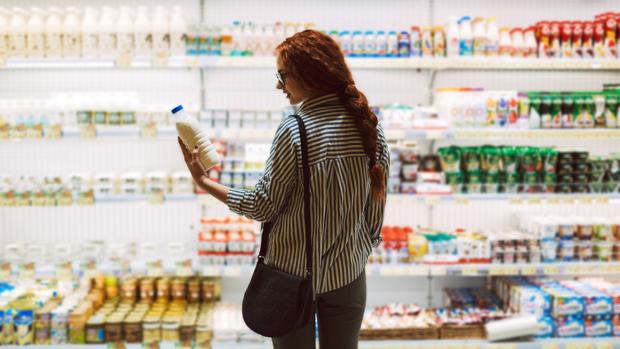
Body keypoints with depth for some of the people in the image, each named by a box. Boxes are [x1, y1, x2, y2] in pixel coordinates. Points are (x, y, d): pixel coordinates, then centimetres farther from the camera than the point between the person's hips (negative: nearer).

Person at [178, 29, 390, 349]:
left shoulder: (294, 130, -19)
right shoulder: (368, 124, -4)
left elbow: (262, 206, -14)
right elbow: (376, 201, 2)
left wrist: (203, 182, -5)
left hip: (294, 271, -4)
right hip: (348, 273, 4)